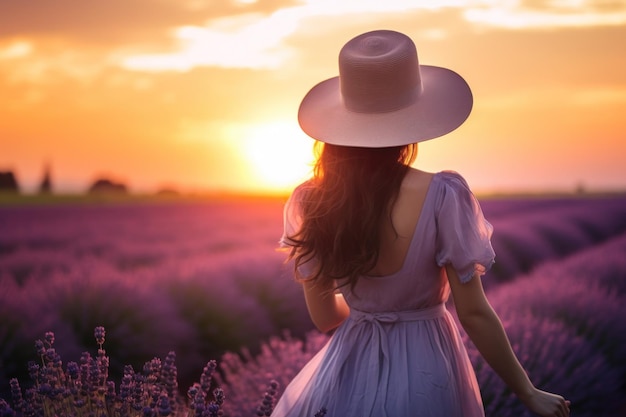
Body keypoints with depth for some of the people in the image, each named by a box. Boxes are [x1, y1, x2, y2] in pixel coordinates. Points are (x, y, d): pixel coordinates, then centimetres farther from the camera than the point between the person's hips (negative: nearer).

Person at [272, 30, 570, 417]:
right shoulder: (442, 197, -21)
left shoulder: (311, 204, -11)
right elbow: (475, 313, -16)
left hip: (350, 373, 2)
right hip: (424, 376, -2)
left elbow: (323, 315, 0)